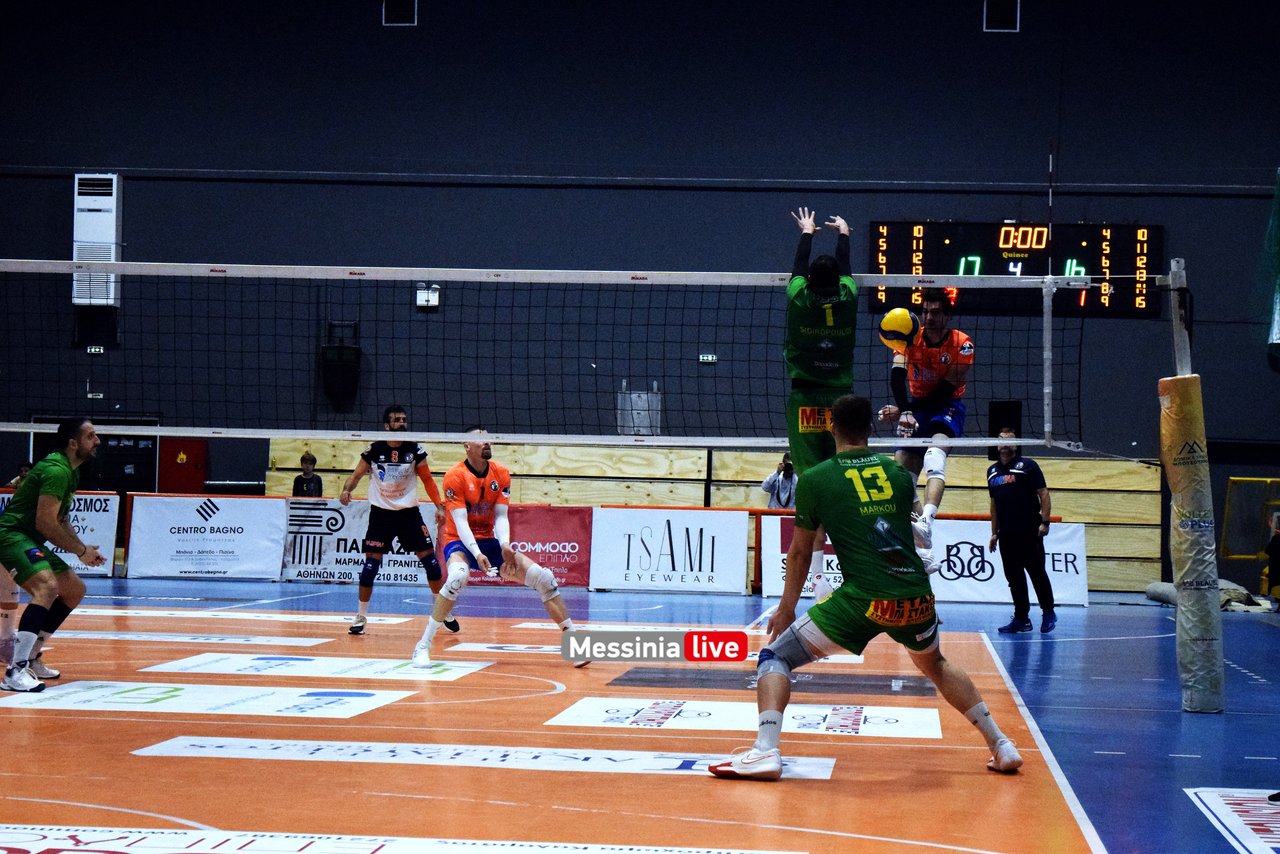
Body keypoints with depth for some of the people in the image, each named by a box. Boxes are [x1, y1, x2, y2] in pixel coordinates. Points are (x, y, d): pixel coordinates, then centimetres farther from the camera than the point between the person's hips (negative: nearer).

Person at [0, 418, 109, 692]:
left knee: (75, 590, 17)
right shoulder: (57, 471, -18)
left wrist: (83, 549, 9)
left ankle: (30, 658, 21)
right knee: (48, 587, -31)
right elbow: (45, 522, -23)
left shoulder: (69, 471, 15)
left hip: (30, 541, 11)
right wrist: (80, 551, -13)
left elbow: (62, 521, 24)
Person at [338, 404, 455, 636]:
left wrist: (439, 507, -2)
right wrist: (346, 490, -19)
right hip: (381, 513, -1)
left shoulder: (415, 450, -3)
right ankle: (360, 617, 6)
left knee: (430, 559, -1)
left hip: (409, 512, 1)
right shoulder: (374, 450, -6)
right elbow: (357, 475, 1)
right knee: (371, 564, -7)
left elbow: (427, 479, 5)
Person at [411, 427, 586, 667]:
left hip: (490, 541, 5)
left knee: (543, 577, -7)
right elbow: (460, 522, -20)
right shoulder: (455, 476, -15)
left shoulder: (501, 474, 0)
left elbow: (501, 516, -4)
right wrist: (477, 554, -34)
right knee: (458, 576, -39)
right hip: (460, 542, -5)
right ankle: (423, 647, -29)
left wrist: (505, 546, -23)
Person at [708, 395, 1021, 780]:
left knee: (775, 656, 8)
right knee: (936, 665, 33)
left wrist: (786, 609, 23)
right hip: (917, 599, 4)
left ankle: (765, 751, -11)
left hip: (864, 600, -4)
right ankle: (1001, 746, 33)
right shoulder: (899, 472, 12)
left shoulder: (814, 479, 3)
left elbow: (800, 553, 11)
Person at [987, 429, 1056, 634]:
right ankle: (1021, 618, 13)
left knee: (1037, 573, -1)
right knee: (1014, 578, 7)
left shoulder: (1028, 466, -2)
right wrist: (994, 532, 18)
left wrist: (1044, 521, -14)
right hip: (1006, 534, 5)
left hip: (1030, 532, -5)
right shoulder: (992, 471, 14)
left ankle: (1048, 614, 12)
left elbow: (1043, 494, -5)